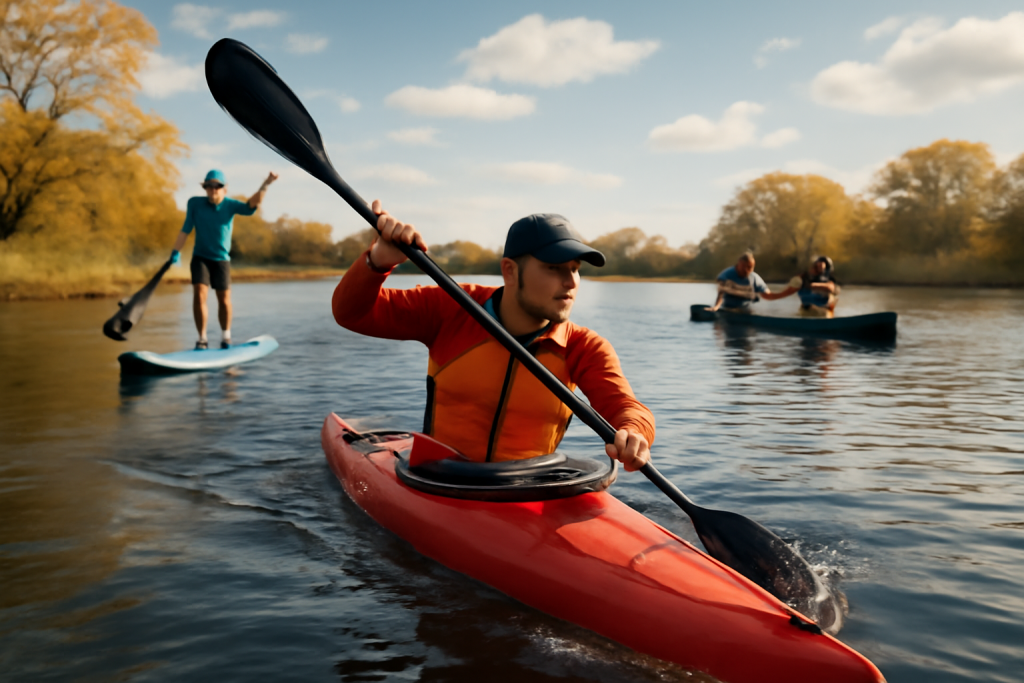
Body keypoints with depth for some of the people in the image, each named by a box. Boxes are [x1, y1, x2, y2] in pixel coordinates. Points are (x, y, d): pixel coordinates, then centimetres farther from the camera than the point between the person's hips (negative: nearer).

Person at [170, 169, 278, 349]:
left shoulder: (230, 205, -6)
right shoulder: (195, 203, -5)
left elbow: (250, 206, -25)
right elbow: (186, 229, -1)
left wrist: (265, 185, -37)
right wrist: (176, 251, -6)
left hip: (222, 259, 1)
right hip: (200, 257, 0)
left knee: (224, 300, 5)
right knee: (199, 295, -14)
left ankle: (226, 337, 25)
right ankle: (202, 338, -2)